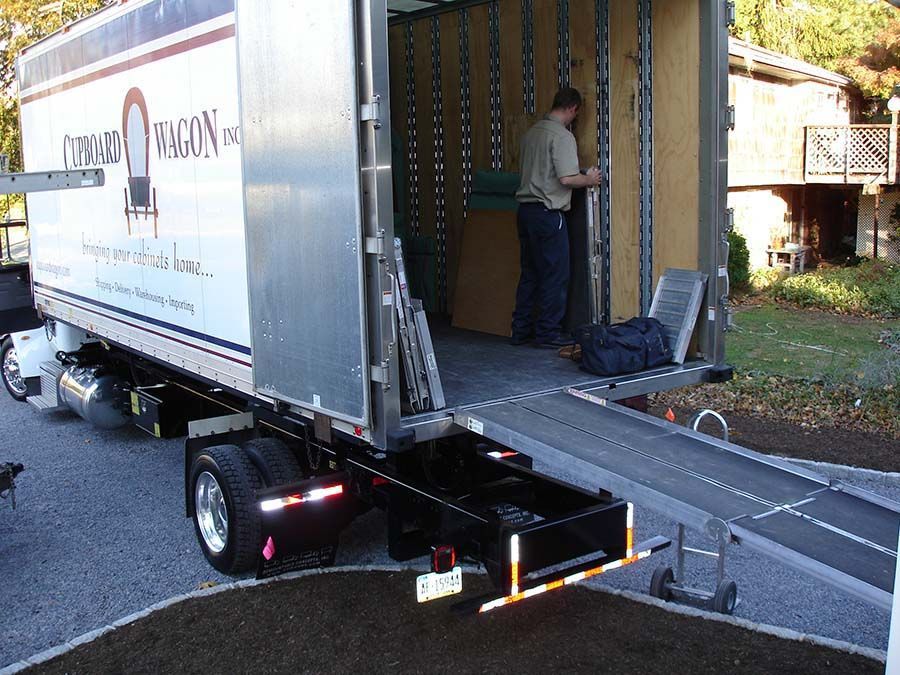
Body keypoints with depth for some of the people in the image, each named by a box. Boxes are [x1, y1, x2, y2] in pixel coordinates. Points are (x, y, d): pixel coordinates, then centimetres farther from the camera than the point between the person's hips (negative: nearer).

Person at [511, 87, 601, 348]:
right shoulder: (562, 136, -12)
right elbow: (567, 178, -20)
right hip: (548, 212, -8)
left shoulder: (531, 132, 13)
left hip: (525, 208, 8)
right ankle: (548, 333, 5)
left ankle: (521, 330, 18)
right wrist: (589, 179, 0)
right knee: (555, 275, 0)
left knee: (530, 273, 14)